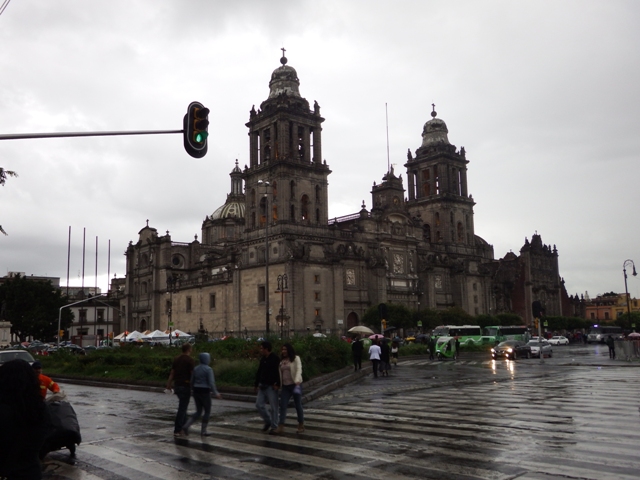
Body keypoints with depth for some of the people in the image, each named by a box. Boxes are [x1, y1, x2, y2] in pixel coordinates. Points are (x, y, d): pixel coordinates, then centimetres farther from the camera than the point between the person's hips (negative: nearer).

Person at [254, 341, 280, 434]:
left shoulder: (275, 359, -13)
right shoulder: (262, 359, 11)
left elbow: (279, 372, -19)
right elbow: (259, 372, 16)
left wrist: (277, 384, -23)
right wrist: (257, 384, 15)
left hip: (271, 386, -8)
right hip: (262, 386, 8)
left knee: (273, 407, 0)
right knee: (259, 404, 7)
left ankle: (274, 426, 10)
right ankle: (268, 421, 24)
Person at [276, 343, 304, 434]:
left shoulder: (296, 358, -4)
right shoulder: (281, 361, 11)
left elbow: (299, 369, -17)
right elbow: (280, 374, 13)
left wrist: (297, 380, -32)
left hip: (295, 385, -4)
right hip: (285, 386, 4)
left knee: (298, 406, 6)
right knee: (283, 406, -5)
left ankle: (301, 425, 20)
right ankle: (281, 426, -6)